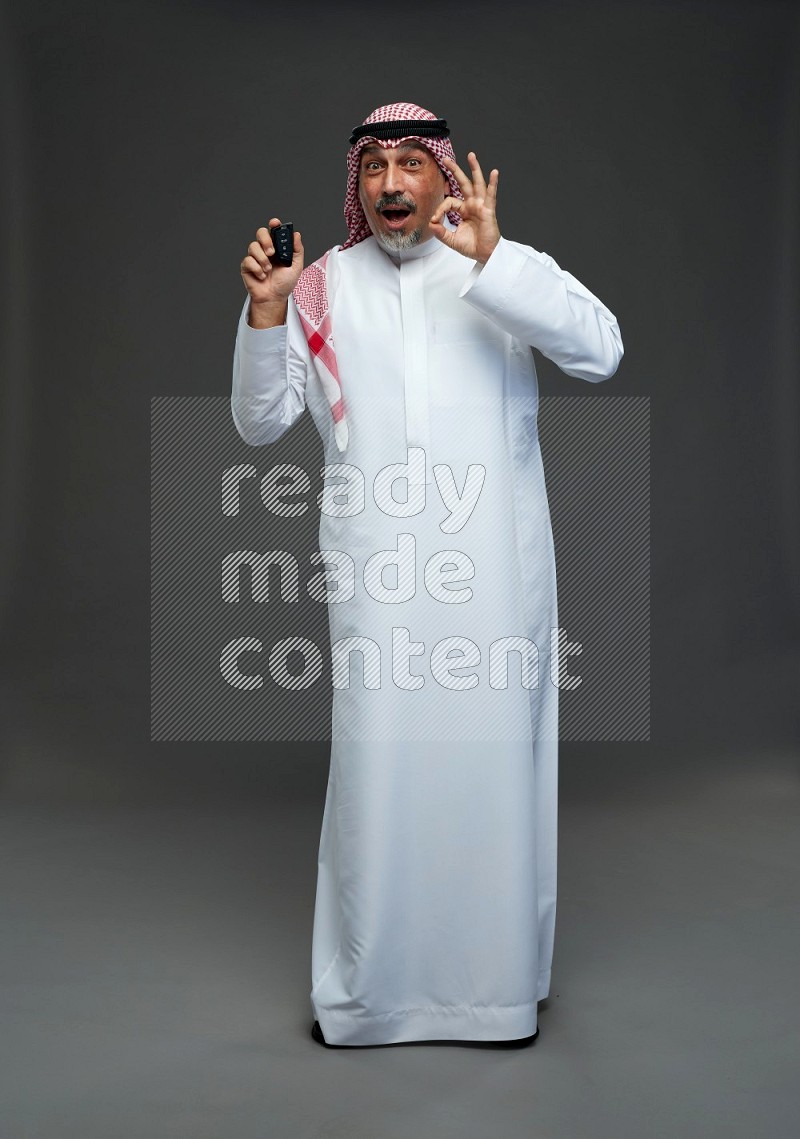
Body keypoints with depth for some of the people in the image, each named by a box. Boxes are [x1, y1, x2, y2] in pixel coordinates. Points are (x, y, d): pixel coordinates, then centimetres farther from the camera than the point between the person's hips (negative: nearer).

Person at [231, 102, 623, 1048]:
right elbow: (259, 420, 7)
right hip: (377, 573, 1)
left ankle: (501, 978, 22)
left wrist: (490, 261, -19)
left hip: (495, 568, 0)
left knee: (494, 754, 5)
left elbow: (601, 350, -10)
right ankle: (362, 986, 17)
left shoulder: (509, 269, 7)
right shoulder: (321, 285, 10)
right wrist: (266, 312, -9)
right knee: (377, 757, 1)